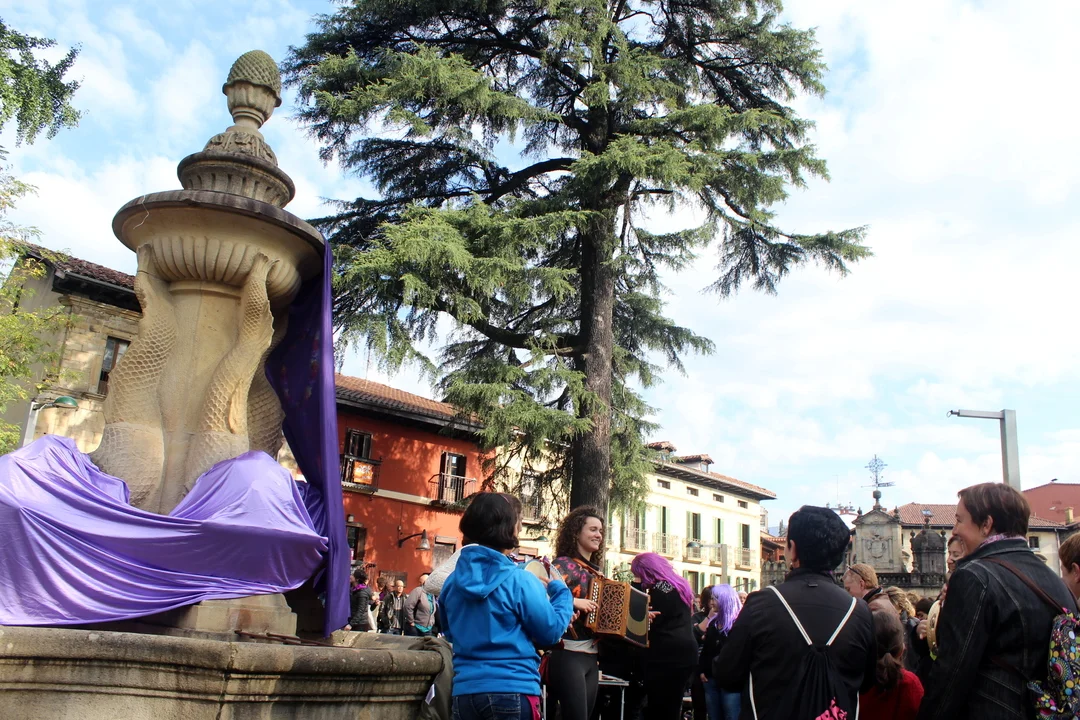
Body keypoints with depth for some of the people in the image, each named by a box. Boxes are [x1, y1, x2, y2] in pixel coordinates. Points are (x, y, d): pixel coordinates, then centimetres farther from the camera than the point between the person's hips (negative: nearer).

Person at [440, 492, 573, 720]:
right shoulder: (520, 581, -14)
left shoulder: (454, 580, 4)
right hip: (512, 691, -5)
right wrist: (560, 591, 9)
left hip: (465, 691, 5)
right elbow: (551, 632, -6)